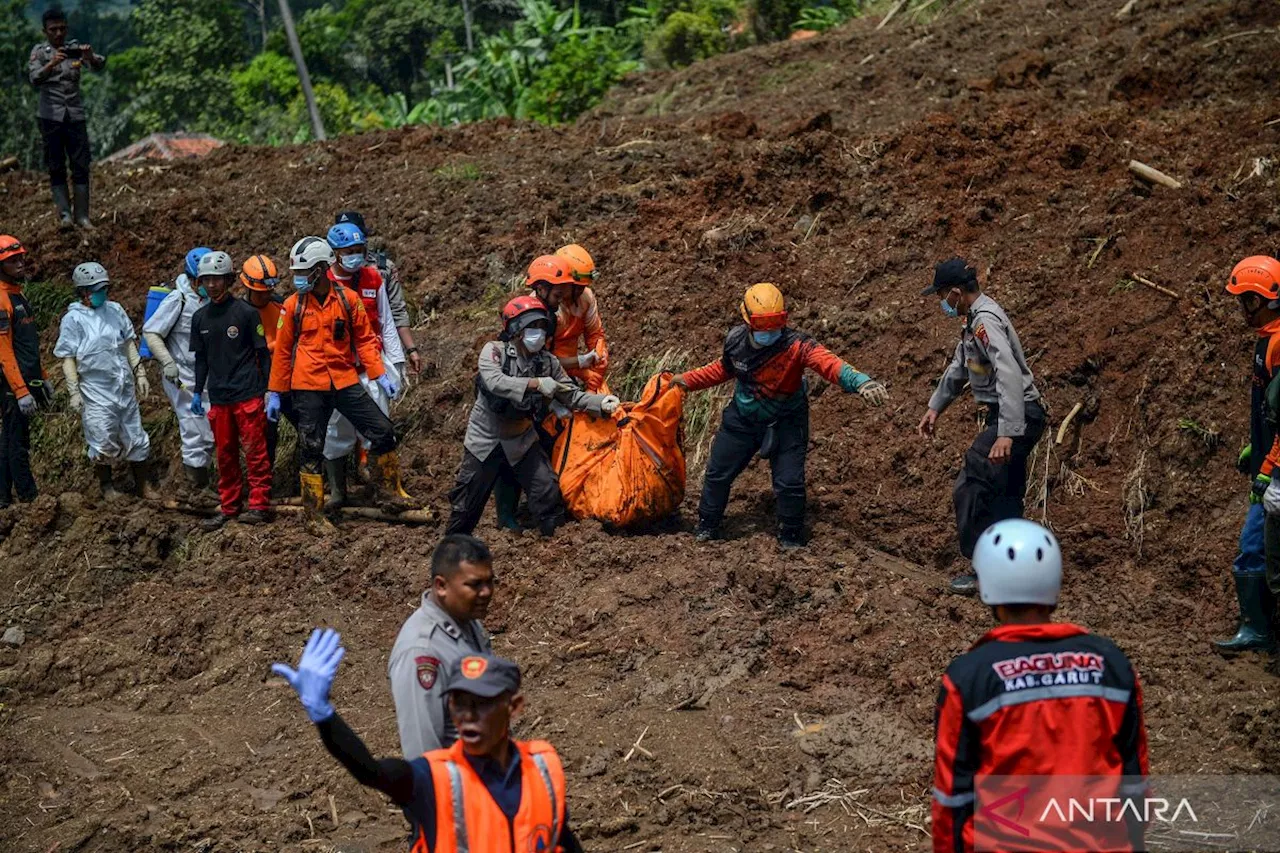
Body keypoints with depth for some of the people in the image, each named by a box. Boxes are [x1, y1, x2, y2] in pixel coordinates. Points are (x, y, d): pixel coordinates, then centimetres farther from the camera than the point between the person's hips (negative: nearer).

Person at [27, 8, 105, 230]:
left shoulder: (75, 48, 8)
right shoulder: (39, 52, 0)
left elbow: (99, 66, -7)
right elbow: (35, 78, -17)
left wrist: (90, 57, -31)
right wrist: (52, 64, -37)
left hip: (75, 114, 2)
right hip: (51, 116, -2)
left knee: (81, 166, -2)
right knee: (56, 167, -2)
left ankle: (82, 215, -1)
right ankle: (64, 214, -4)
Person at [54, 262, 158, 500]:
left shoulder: (115, 310, 5)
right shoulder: (73, 319, -8)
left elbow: (129, 344, 13)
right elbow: (68, 357, -7)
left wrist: (140, 373, 10)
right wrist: (74, 391, -11)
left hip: (124, 387, 5)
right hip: (96, 392, -5)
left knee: (135, 437, 9)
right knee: (103, 441, 0)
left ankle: (143, 485, 20)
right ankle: (106, 486, 21)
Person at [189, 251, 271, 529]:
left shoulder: (246, 312, -5)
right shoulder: (200, 318, 10)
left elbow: (263, 353, -3)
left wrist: (269, 390, -7)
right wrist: (197, 392, 14)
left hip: (248, 394, -5)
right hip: (218, 398, 5)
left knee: (255, 451, -4)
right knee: (225, 454, 9)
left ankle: (259, 505, 0)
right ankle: (229, 507, 16)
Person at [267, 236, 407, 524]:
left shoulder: (347, 299, 0)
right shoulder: (293, 305, -1)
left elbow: (364, 339, 6)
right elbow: (282, 351, 5)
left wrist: (380, 375, -2)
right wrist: (274, 393, 6)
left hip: (346, 382, 1)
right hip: (309, 388, -1)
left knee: (383, 433, -1)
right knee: (312, 450, 2)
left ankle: (392, 492, 17)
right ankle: (314, 515, 12)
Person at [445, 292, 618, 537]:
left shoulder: (547, 362, -5)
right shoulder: (494, 351, -17)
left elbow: (570, 395, -2)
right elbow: (496, 382, -34)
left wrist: (600, 403, -20)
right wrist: (536, 384, -43)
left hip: (522, 440, 3)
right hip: (485, 440, -3)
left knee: (549, 491, -4)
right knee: (469, 498, 6)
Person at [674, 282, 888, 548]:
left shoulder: (795, 345, -31)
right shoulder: (736, 340, -14)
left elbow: (829, 364, -49)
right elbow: (724, 369, 9)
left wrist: (861, 382, -66)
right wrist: (687, 381, 8)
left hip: (785, 424, -4)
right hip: (741, 419, 4)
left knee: (790, 483, -6)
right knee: (717, 474, 12)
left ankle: (791, 539, 20)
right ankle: (706, 529, 36)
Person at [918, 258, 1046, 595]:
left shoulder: (985, 321, -20)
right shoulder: (974, 320, 13)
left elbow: (1010, 376, -30)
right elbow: (959, 368, 28)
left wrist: (1006, 434, -35)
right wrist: (935, 407, 32)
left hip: (1017, 418, -10)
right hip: (1018, 418, 10)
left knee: (970, 489, -8)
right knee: (1003, 495, 15)